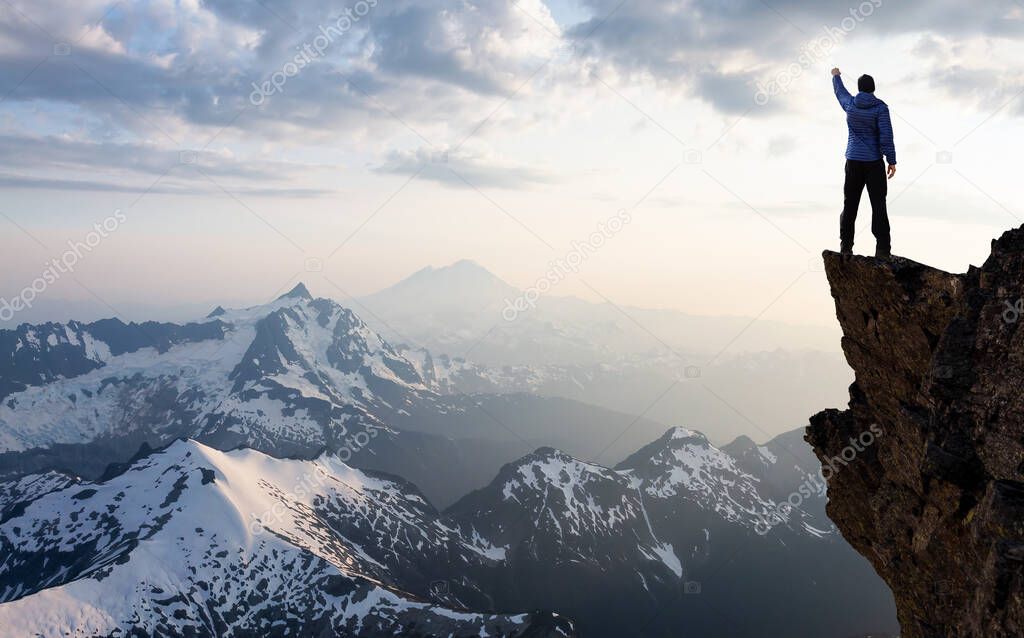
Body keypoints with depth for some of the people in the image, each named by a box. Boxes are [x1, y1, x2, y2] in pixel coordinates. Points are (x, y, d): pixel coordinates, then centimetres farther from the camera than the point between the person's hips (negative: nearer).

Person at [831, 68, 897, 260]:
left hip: (853, 161, 3)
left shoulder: (850, 104, 2)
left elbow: (840, 91, 25)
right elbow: (886, 135, -14)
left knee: (849, 205, 7)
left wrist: (836, 77, 46)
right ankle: (882, 249, -8)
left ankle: (846, 247, 4)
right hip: (874, 162, -3)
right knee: (878, 205, -3)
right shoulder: (880, 107, -9)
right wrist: (892, 161, -9)